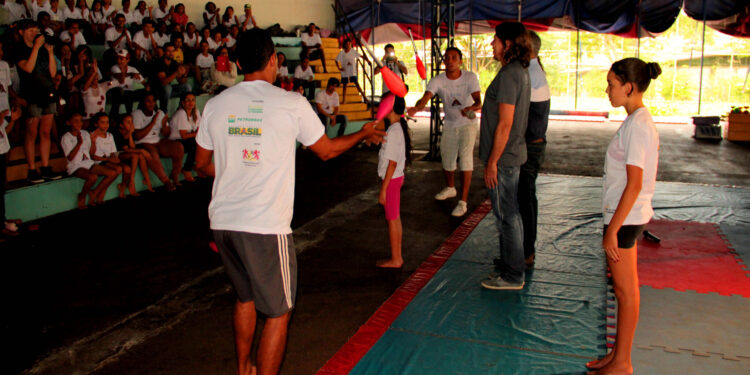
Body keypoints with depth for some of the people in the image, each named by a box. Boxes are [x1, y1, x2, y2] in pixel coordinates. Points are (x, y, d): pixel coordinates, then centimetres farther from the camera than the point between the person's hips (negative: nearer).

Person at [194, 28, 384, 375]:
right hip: (266, 226, -6)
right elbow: (326, 150, 7)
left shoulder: (215, 105, 4)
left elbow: (202, 162, 15)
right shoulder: (291, 103, -7)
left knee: (245, 297, 26)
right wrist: (364, 133, 24)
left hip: (222, 220, 6)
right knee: (278, 312, 9)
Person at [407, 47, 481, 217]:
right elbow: (426, 97, -32)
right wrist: (416, 108, -55)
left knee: (465, 160, -15)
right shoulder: (437, 80, -15)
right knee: (446, 159, 12)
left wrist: (470, 108, -52)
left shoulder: (470, 77, -18)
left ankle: (463, 202, -11)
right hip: (449, 124, 3)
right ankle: (450, 188, 42)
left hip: (468, 124, -3)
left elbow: (478, 102, -28)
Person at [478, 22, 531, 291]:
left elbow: (505, 123, -23)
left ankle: (512, 276, 11)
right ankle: (512, 267, 32)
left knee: (506, 216, -1)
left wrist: (492, 162, -19)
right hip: (512, 155, 10)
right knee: (510, 214, 18)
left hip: (503, 158, -10)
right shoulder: (520, 72, 12)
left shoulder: (508, 75, -19)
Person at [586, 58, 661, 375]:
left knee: (625, 291, 2)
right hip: (627, 215, 10)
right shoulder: (639, 121, 10)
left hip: (625, 218, -10)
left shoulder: (638, 125, -19)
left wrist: (613, 229, -19)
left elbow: (634, 185, -22)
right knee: (623, 289, 16)